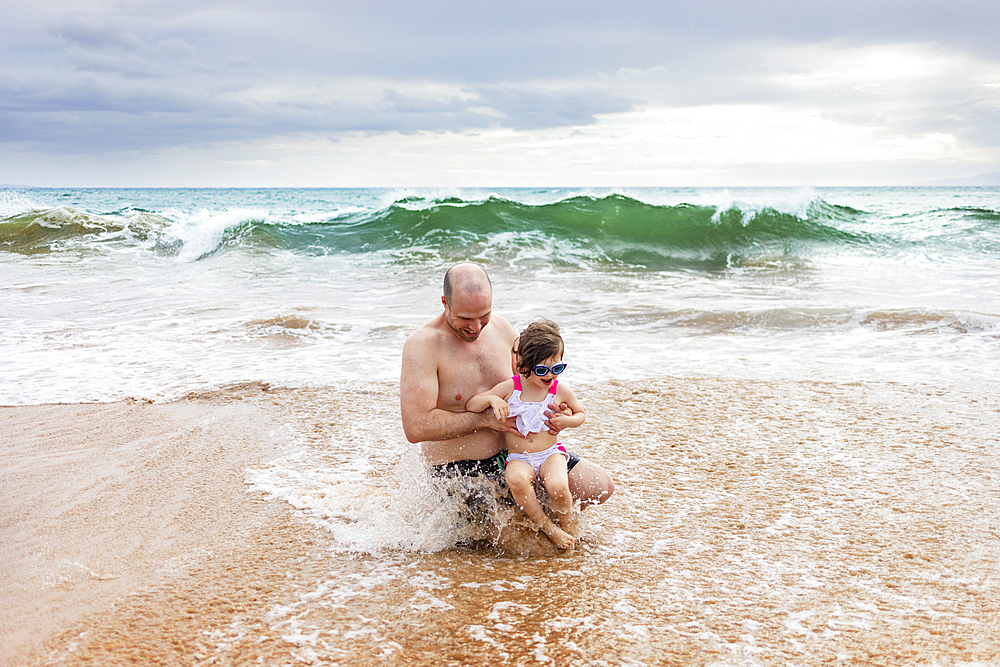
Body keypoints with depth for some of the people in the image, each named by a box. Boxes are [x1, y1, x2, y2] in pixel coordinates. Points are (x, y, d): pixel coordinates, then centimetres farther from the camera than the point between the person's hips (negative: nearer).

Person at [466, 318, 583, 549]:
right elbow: (470, 406, -5)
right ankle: (548, 529, -16)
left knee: (558, 487, -32)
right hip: (518, 457, 0)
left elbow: (581, 413, 17)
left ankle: (563, 525, 2)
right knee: (516, 479, -37)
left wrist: (567, 421, -7)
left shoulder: (561, 391, -2)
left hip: (550, 452, 1)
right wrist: (491, 399, -26)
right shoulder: (510, 387, -7)